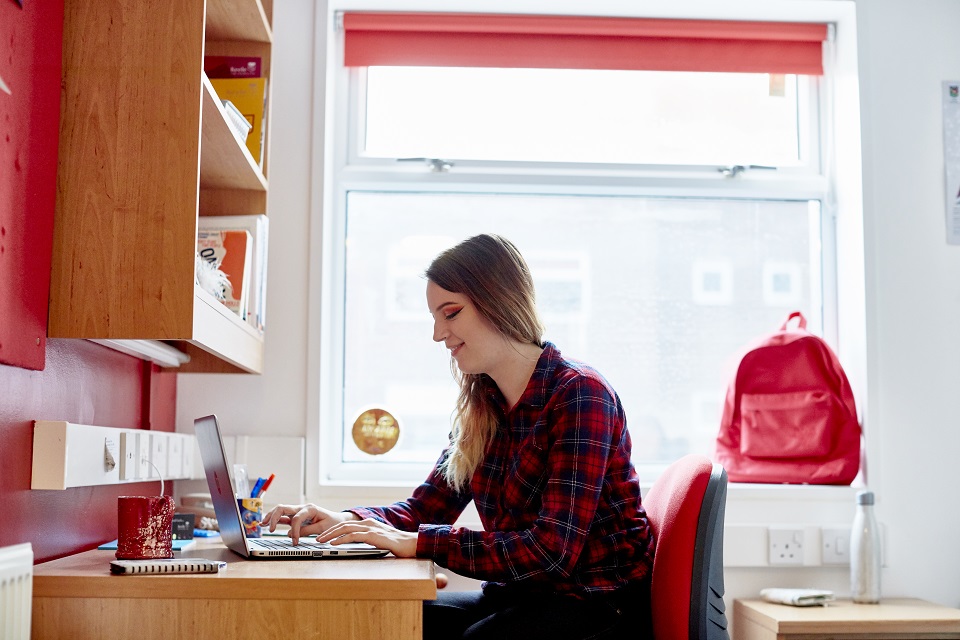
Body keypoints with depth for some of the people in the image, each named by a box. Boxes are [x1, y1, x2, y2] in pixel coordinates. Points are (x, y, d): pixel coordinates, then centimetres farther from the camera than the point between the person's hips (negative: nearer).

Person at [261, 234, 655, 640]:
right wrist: (345, 521, -10)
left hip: (598, 605, -7)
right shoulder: (479, 406, 7)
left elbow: (551, 552, -23)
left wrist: (418, 542, -24)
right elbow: (427, 507, 9)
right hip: (521, 595, 7)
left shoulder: (580, 395, -17)